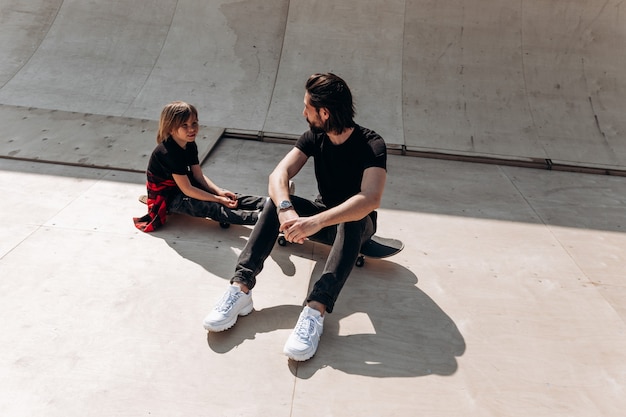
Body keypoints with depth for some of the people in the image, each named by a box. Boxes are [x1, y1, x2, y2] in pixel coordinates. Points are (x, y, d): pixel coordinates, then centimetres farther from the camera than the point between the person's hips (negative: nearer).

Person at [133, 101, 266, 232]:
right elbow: (187, 190, -27)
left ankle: (267, 203, -22)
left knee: (230, 197, -13)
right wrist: (218, 199, -25)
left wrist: (219, 191, -15)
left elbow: (199, 176, 0)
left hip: (182, 185, 8)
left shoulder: (190, 145, -3)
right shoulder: (168, 152, -29)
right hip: (166, 198, -8)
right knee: (212, 208, -28)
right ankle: (257, 217, -41)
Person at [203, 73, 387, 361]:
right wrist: (286, 209, -41)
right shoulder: (314, 136, -6)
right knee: (276, 202, -23)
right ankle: (241, 288, -31)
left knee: (352, 221, -39)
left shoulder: (371, 145, -22)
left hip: (356, 224, -4)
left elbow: (371, 199, -39)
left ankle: (315, 310, -48)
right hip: (322, 217, 4)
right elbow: (279, 174, -20)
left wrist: (316, 222, -51)